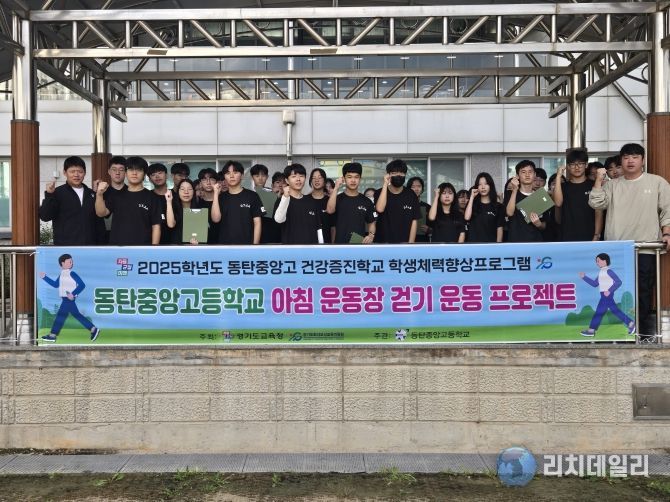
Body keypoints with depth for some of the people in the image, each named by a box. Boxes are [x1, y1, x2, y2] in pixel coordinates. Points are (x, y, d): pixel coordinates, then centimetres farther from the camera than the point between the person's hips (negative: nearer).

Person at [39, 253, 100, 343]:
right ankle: (93, 329, 13)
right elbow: (55, 284, 22)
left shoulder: (71, 274, -12)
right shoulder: (62, 274, 14)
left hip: (69, 299, -9)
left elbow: (82, 284, -17)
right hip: (65, 299, 9)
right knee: (77, 315, 11)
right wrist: (45, 277, 19)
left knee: (60, 315, -3)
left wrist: (73, 294, -26)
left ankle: (52, 335, 4)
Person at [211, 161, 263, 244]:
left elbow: (257, 223, 0)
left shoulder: (252, 196, 1)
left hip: (246, 244, -2)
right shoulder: (221, 197, 9)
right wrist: (216, 194, -9)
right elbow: (216, 219, -7)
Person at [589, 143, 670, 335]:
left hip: (645, 247, -2)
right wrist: (599, 180, -6)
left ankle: (642, 327, 11)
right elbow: (596, 203, -1)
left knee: (643, 290, 1)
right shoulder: (612, 185, 11)